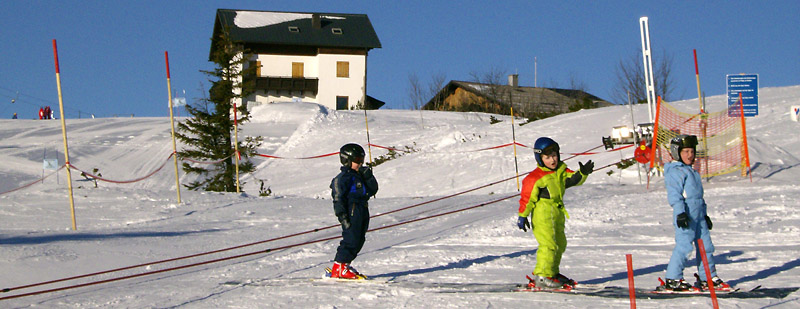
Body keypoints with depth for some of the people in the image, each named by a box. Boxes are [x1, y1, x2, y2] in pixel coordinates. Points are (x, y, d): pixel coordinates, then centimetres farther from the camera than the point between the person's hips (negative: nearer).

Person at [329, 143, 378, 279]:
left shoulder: (359, 176, 21)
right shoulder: (343, 177, -7)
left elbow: (373, 190, 19)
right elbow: (338, 197, -12)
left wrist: (368, 177, 4)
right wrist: (342, 215, -19)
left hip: (362, 211, 9)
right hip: (351, 211, -9)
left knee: (359, 240, 10)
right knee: (351, 240, -13)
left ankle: (344, 265, 17)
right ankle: (338, 269, -10)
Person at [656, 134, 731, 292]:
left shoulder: (693, 172, 22)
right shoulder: (674, 171, -8)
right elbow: (674, 195, -15)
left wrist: (704, 214, 28)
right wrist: (680, 213, -24)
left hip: (698, 215, 9)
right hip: (685, 214, -9)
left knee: (705, 245, 9)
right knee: (684, 246, -12)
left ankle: (707, 278, 17)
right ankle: (673, 279, -7)